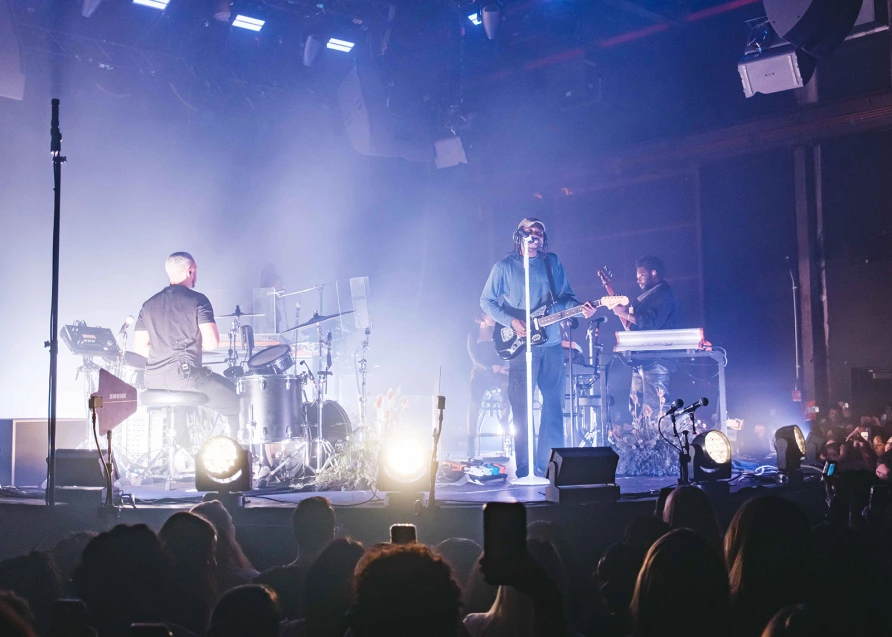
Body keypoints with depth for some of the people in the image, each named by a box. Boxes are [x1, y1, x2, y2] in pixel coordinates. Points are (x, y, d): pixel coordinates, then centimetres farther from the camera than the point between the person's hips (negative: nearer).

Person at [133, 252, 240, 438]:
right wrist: (195, 344, 8)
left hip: (153, 380, 7)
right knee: (237, 405, 10)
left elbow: (139, 347, 9)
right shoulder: (197, 300, -6)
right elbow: (212, 343, -13)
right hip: (187, 375, -6)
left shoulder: (149, 304, 11)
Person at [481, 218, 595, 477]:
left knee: (554, 403, 4)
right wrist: (511, 322, -12)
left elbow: (566, 296, 14)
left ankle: (548, 464, 12)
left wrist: (580, 308, -7)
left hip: (551, 343, 4)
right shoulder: (505, 267, 1)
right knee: (521, 405, -4)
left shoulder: (553, 262, 12)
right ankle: (524, 468, 2)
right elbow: (486, 301, 1)